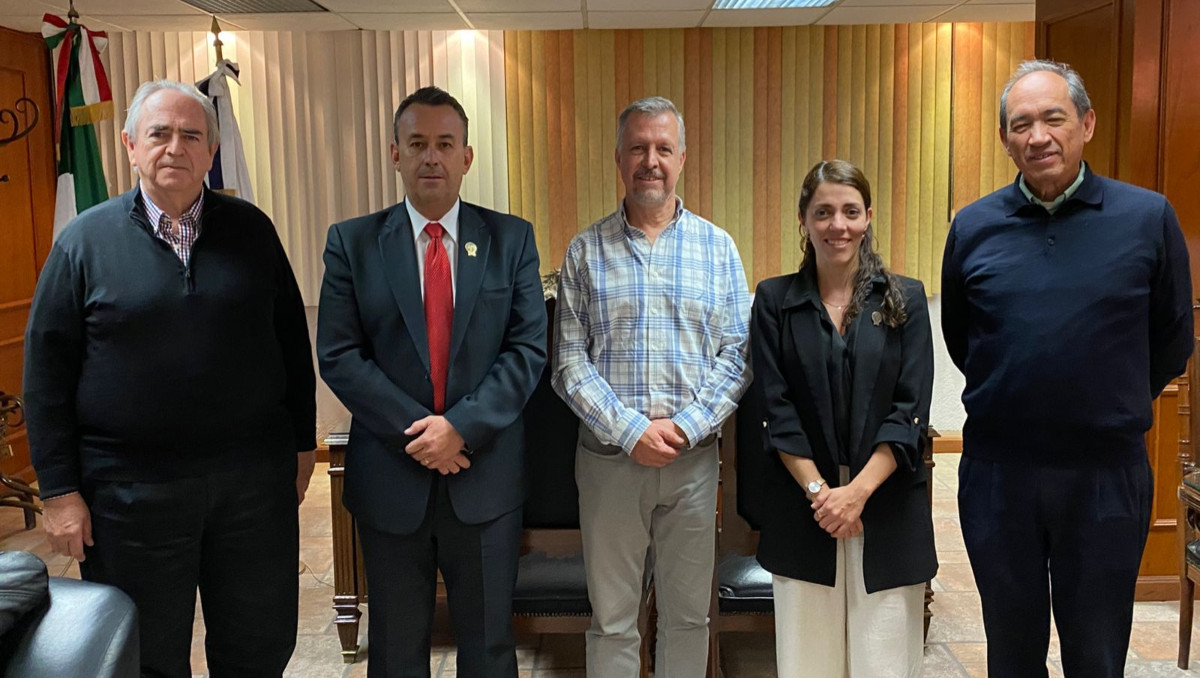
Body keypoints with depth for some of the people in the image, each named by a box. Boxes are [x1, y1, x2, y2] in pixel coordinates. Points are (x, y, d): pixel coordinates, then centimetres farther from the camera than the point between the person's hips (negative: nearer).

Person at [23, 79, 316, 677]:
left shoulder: (251, 230, 4)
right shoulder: (85, 240, -1)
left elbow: (292, 341, 8)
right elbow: (46, 372, -2)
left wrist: (302, 444, 8)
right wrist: (60, 491, -5)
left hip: (254, 480, 2)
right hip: (130, 489, -1)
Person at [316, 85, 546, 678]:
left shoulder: (511, 239, 2)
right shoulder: (352, 242, 0)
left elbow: (528, 348, -4)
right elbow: (337, 355, -6)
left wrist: (463, 426, -16)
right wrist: (415, 433, -15)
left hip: (487, 473, 0)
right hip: (390, 476, 0)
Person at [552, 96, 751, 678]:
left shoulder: (717, 247, 4)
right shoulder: (586, 251, 2)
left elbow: (737, 355, 0)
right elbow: (569, 363, -3)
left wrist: (685, 426, -12)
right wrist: (631, 431, -14)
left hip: (694, 456, 1)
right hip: (609, 456, -1)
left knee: (688, 614, 13)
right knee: (611, 619, 10)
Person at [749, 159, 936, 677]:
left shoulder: (904, 299, 4)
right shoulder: (774, 300, 3)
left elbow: (910, 411, -3)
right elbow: (776, 411, -2)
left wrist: (858, 490, -13)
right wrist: (819, 491, -11)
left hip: (888, 507, 0)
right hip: (802, 509, 0)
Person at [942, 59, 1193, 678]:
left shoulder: (1149, 218, -4)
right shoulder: (973, 227, 0)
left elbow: (1172, 343, 6)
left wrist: (1111, 409, 10)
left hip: (1108, 472, -1)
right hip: (997, 470, 1)